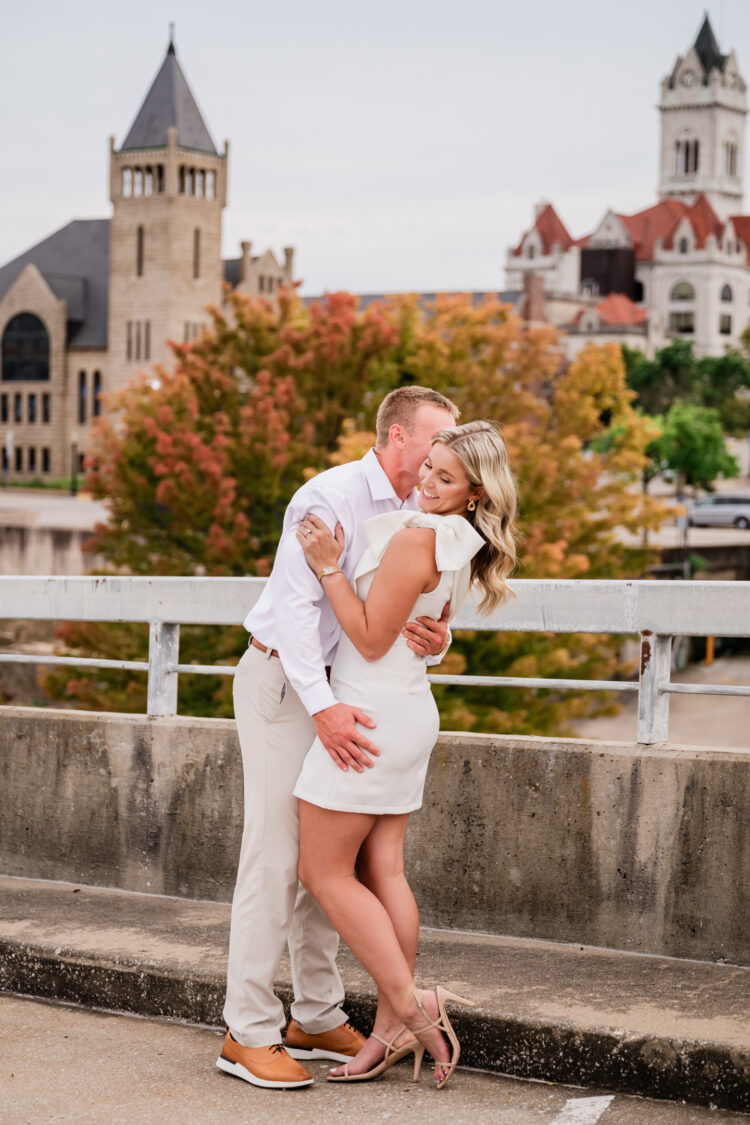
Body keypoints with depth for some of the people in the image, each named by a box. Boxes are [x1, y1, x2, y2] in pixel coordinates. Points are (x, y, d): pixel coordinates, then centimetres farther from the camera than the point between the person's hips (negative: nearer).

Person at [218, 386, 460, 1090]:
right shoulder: (331, 497, -18)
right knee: (276, 854, -10)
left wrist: (436, 639, -19)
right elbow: (294, 604, -26)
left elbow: (407, 621, 7)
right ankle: (248, 1033, -5)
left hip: (339, 690, 8)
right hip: (281, 679, -8)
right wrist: (323, 707, -35)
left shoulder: (417, 515, 8)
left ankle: (317, 1019, 17)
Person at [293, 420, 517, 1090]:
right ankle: (396, 1030, 12)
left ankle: (413, 1009, -4)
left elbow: (372, 639, -18)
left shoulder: (416, 535, -21)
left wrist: (328, 568, -17)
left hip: (371, 712, -9)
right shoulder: (466, 545, 8)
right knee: (382, 872, 10)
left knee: (325, 872, 0)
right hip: (413, 710, 9)